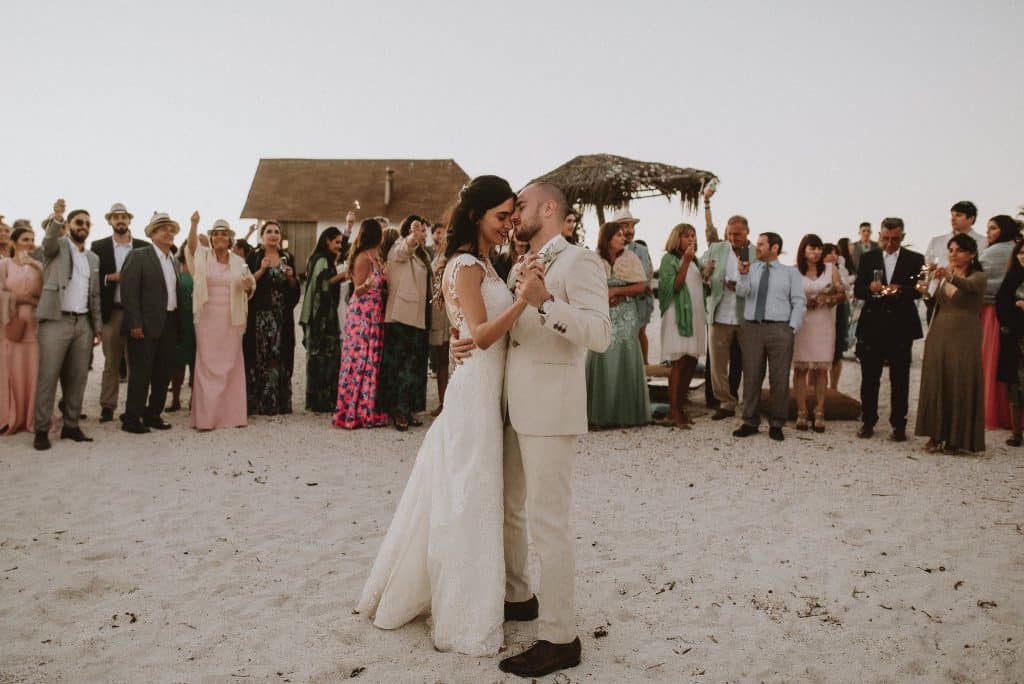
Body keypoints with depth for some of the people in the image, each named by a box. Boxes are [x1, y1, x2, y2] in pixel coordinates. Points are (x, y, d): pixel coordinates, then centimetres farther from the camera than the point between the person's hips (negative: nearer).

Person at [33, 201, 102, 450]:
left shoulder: (93, 258, 18)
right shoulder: (57, 246, 4)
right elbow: (49, 240, -21)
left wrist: (98, 325, 13)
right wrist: (56, 219, -40)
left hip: (83, 323, 5)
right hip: (56, 321, -5)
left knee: (77, 378, 5)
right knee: (48, 377, -5)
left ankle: (71, 425, 13)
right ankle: (42, 429, 0)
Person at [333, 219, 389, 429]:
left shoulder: (374, 256, 14)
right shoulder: (364, 257, -12)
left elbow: (378, 287, 11)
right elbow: (358, 290, -14)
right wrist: (368, 284, -33)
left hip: (373, 313, 9)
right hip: (363, 313, -9)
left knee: (370, 361, 10)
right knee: (362, 361, -5)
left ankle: (367, 410, 15)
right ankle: (356, 412, 0)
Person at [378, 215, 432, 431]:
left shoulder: (421, 255, 22)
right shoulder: (399, 249, -4)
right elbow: (405, 247, -29)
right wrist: (412, 236, -50)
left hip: (417, 317, 8)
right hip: (401, 316, -8)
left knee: (414, 363, 8)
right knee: (400, 363, -8)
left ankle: (407, 409, 13)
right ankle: (397, 410, -6)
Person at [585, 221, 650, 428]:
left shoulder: (630, 257, 3)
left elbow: (641, 286, -1)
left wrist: (616, 290, -11)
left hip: (625, 316, 1)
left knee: (625, 360, -1)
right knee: (602, 362, -3)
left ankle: (627, 412, 6)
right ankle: (602, 413, 3)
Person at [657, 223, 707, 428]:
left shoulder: (696, 261, 18)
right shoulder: (669, 259, -2)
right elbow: (674, 286, -13)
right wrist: (686, 261, -16)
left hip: (696, 316, 7)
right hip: (678, 315, -7)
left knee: (691, 363, 6)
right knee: (679, 363, -9)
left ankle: (680, 408, 14)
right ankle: (673, 413, -6)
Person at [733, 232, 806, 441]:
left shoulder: (791, 272, 7)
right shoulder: (751, 269, 12)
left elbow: (799, 302, 2)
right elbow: (741, 292, -3)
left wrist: (792, 328, -7)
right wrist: (743, 275, -20)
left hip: (779, 329, -2)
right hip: (751, 328, 2)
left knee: (780, 379, 1)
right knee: (751, 377, 5)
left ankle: (776, 424, 12)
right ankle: (750, 422, 15)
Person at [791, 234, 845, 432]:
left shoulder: (831, 269, 7)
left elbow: (842, 294, 9)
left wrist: (828, 299, -10)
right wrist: (803, 303, -12)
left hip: (824, 324, 1)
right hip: (800, 323, -1)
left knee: (821, 369, 2)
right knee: (800, 368, 0)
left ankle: (819, 414, 7)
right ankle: (801, 413, 5)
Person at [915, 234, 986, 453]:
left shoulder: (979, 277, -3)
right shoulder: (943, 275, 12)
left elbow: (968, 286, -29)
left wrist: (951, 277, -46)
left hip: (964, 338, -4)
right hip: (939, 335, 4)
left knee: (960, 386, -1)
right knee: (935, 383, 3)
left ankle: (954, 439, 9)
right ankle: (935, 435, 11)